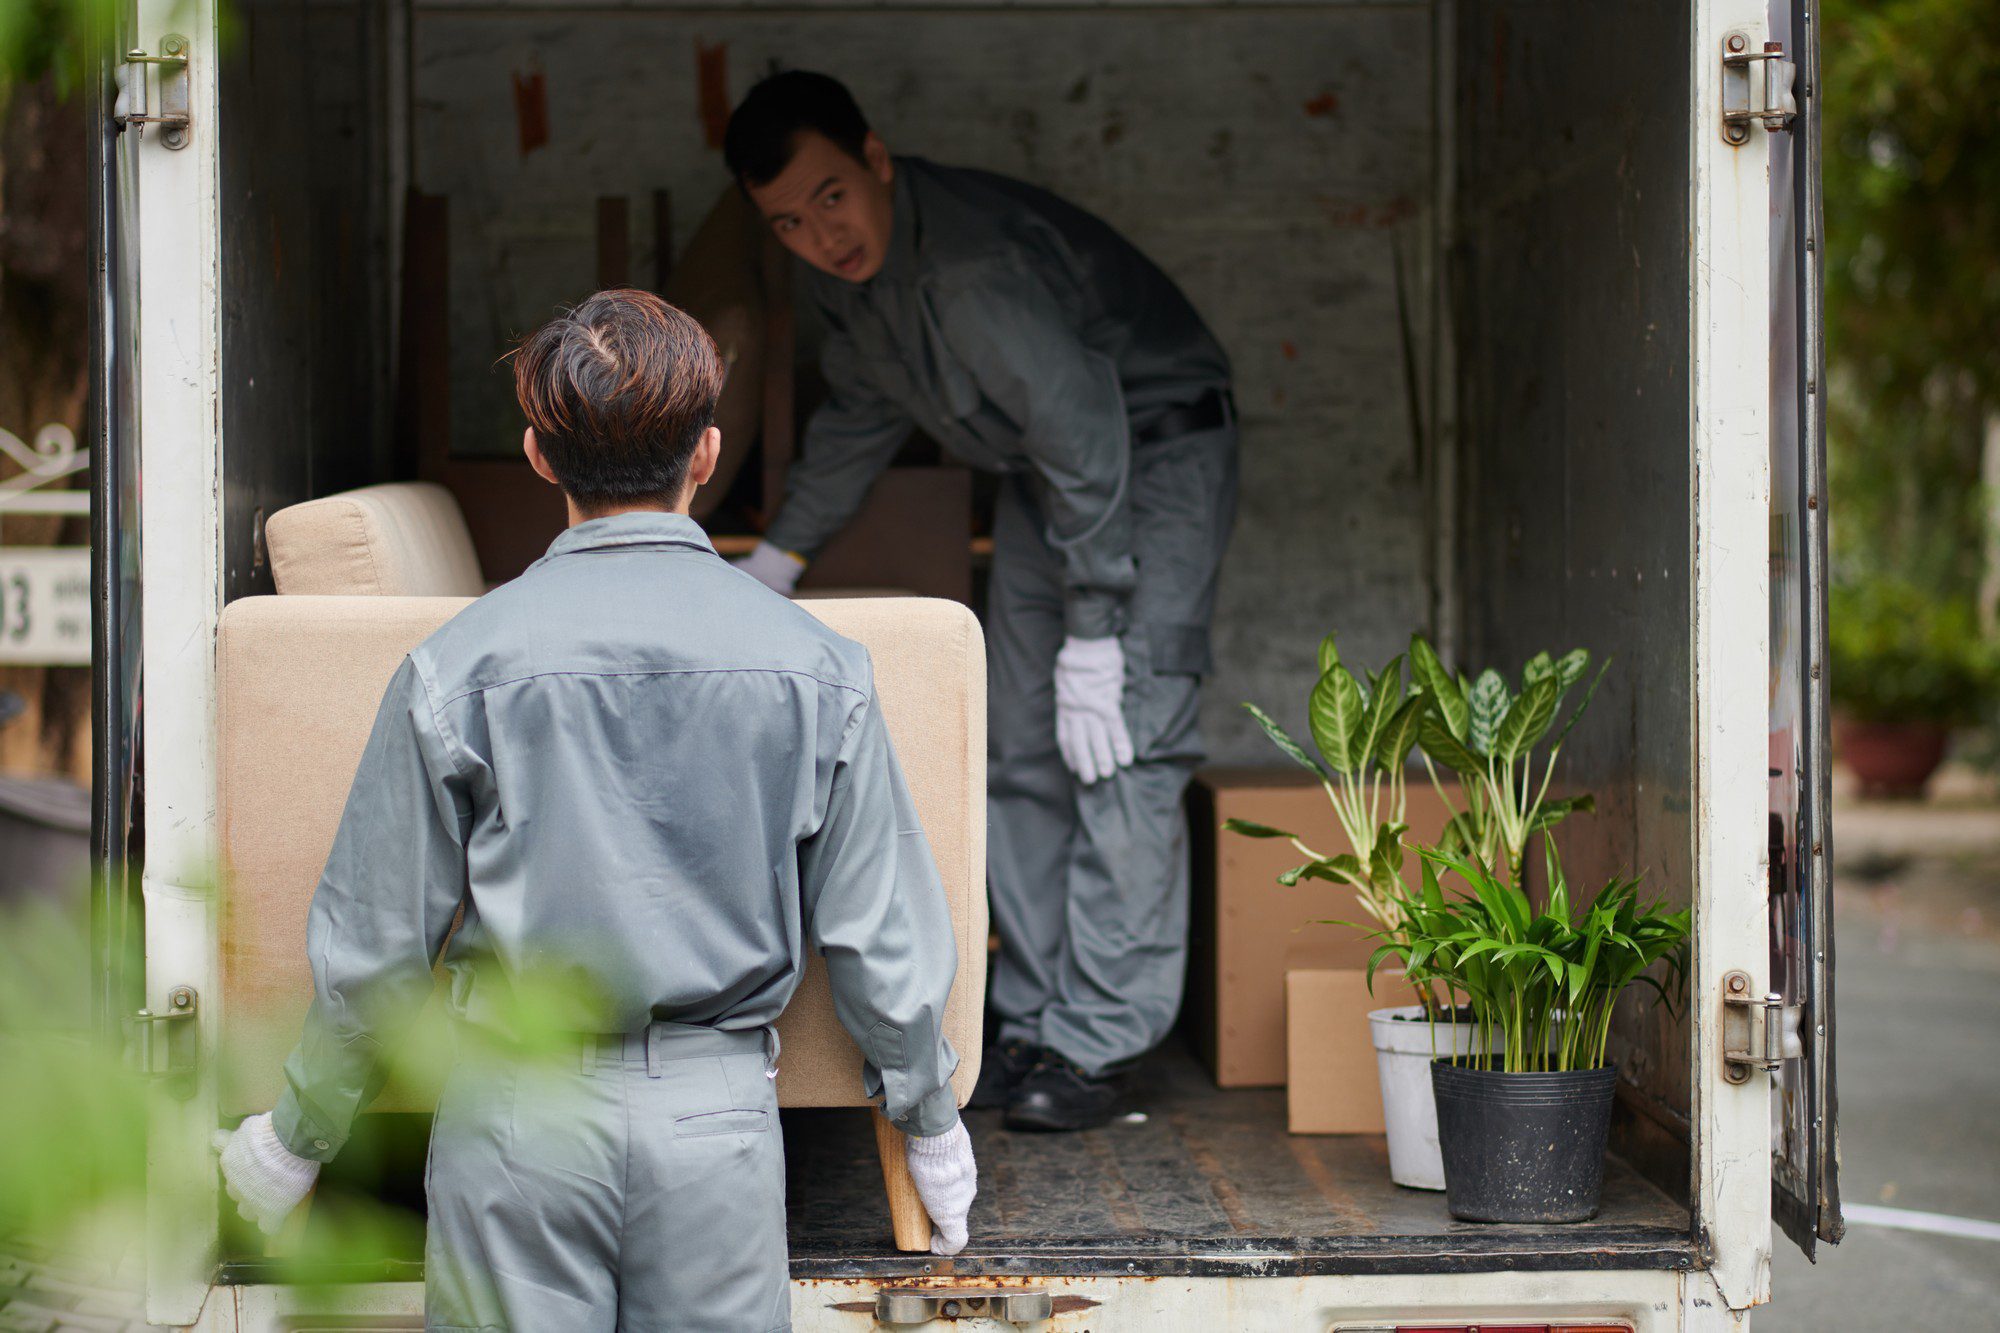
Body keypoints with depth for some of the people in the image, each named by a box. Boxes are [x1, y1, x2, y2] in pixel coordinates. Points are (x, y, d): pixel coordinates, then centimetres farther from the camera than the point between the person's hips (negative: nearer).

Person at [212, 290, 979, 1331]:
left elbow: (375, 945, -2)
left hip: (519, 1118, -1)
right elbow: (883, 938, 3)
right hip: (720, 1113, 1)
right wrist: (931, 1122, 19)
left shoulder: (458, 666, -7)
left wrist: (297, 1137, 13)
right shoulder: (816, 666, -3)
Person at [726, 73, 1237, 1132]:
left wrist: (1093, 640, -31)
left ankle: (1097, 1043, -12)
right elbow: (860, 410, 13)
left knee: (1121, 751, -15)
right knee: (1019, 754, 6)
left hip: (1156, 455, -9)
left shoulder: (975, 266, -35)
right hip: (1042, 475, 9)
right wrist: (781, 552, 19)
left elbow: (1084, 436, -33)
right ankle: (1034, 1027, 12)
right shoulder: (840, 267, -7)